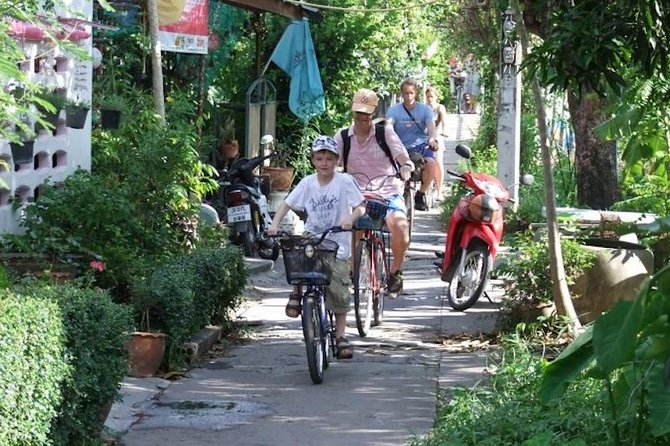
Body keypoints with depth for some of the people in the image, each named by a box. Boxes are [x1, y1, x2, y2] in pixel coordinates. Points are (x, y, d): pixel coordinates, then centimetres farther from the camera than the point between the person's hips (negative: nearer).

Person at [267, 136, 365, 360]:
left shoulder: (344, 181, -6)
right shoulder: (307, 183, 1)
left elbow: (360, 206, -6)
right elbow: (287, 203, 1)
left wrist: (350, 218, -27)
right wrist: (275, 223, -13)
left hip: (337, 243, -2)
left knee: (338, 291, -7)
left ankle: (340, 336, 7)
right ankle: (297, 292, 0)